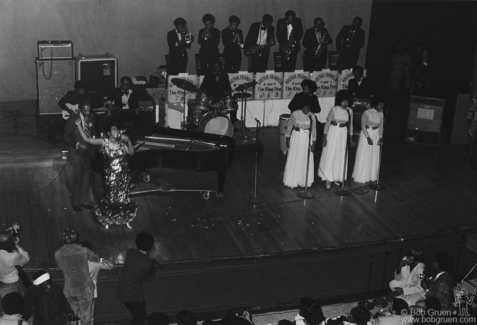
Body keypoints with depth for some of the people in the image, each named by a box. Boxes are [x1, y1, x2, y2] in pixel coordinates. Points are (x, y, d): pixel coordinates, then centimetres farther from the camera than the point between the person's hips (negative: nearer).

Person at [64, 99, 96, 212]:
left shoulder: (92, 117, -4)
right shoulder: (72, 120, -17)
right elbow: (66, 137, -11)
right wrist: (77, 145, -23)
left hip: (88, 151, 4)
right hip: (77, 152, -4)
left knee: (86, 178, 13)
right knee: (78, 178, 4)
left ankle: (84, 201, 27)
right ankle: (76, 202, 20)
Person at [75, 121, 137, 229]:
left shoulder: (121, 143, -4)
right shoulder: (104, 142, -8)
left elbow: (131, 153, -9)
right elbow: (87, 139, -9)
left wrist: (129, 142, -22)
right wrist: (79, 126, -13)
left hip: (123, 175, 1)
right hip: (110, 175, -1)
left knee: (123, 198, 11)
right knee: (111, 199, 7)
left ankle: (125, 219, 29)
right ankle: (107, 220, 29)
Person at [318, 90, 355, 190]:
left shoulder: (349, 111, -2)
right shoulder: (334, 110, -13)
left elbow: (350, 125, 7)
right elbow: (327, 123, -8)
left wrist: (350, 139, 8)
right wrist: (324, 138, -10)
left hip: (343, 133, 4)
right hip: (333, 132, -4)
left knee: (341, 156, 10)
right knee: (330, 156, 0)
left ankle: (337, 177, 24)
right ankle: (328, 179, 10)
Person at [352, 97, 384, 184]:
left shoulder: (381, 114, 2)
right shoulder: (367, 113, -13)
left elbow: (381, 127, 6)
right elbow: (363, 125, -13)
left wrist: (380, 137, -5)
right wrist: (368, 137, -17)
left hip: (376, 135, 5)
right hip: (366, 134, -5)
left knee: (374, 157, 8)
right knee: (364, 156, 2)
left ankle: (372, 176, 18)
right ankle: (362, 177, 13)